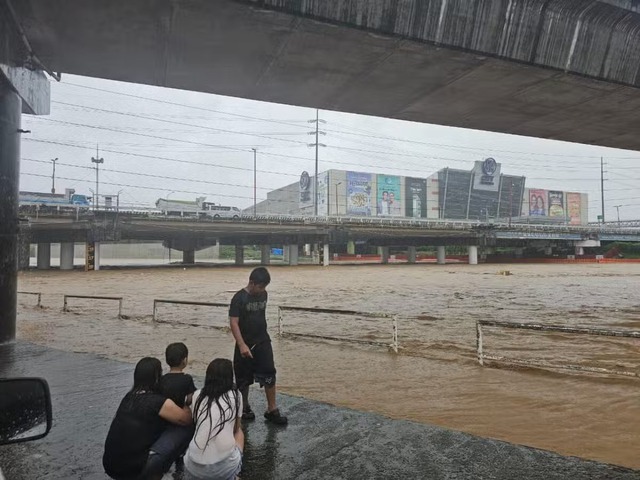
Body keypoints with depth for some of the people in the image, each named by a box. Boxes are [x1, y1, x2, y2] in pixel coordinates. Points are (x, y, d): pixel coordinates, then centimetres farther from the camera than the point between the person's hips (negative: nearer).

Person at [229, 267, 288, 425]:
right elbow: (233, 323, -20)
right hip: (245, 345, -4)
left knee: (269, 375, 0)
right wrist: (242, 345, -27)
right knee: (244, 379, 9)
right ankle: (245, 408, 29)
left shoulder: (263, 294, 2)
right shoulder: (239, 298, -16)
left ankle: (272, 410, 10)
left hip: (263, 342, 4)